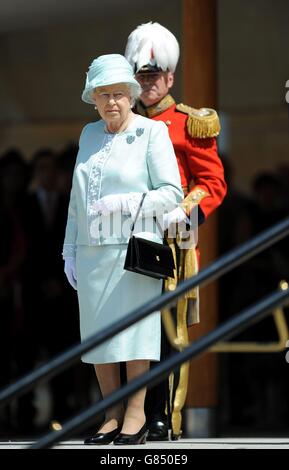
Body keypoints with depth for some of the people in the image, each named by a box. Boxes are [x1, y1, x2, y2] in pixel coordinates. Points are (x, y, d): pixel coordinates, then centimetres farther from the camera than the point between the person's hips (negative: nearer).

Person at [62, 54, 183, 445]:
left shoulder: (152, 133, -2)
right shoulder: (90, 135, 16)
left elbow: (172, 193, -7)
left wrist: (124, 203, -17)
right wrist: (70, 250, 17)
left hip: (135, 248, -6)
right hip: (92, 252, 6)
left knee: (134, 329, -8)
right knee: (97, 332, 3)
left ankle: (136, 415, -3)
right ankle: (113, 416, 8)